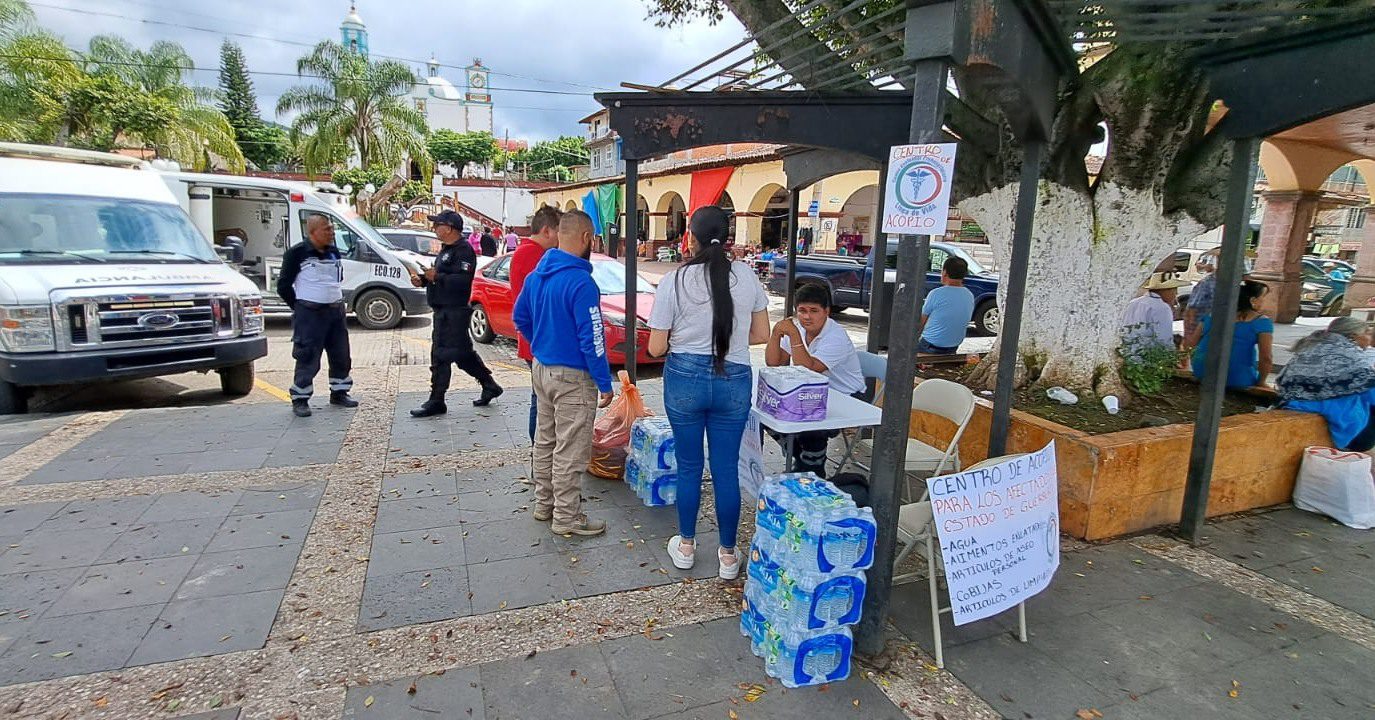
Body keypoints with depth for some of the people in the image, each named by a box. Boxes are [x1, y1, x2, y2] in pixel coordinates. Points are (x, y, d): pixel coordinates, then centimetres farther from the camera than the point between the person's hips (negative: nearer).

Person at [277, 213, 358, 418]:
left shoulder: (334, 252, 11)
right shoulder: (297, 253, -8)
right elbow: (283, 285, -5)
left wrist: (337, 301, 14)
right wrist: (300, 308, -3)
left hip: (336, 311, 6)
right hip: (309, 314, -6)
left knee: (341, 355, 11)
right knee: (308, 358, -4)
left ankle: (339, 393, 25)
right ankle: (300, 399, 7)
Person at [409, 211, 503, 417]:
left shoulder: (463, 250, -13)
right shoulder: (447, 249, 20)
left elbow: (463, 280, -25)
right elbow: (442, 277, 25)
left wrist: (437, 277, -23)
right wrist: (422, 280, 8)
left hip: (453, 312, -11)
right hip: (444, 311, 11)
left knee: (441, 356, -7)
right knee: (463, 353, 15)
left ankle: (436, 402, 0)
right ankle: (490, 386, 26)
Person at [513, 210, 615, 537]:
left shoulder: (537, 275, 5)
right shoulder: (581, 282, -22)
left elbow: (520, 317, 18)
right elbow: (591, 340, -21)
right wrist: (605, 384, -13)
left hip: (542, 368, 9)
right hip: (572, 377, -9)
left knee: (545, 440, 19)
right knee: (570, 451, 3)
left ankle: (544, 504, 34)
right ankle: (567, 518, 14)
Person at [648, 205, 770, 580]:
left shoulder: (675, 281, -8)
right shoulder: (747, 276, -2)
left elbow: (656, 348, -5)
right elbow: (761, 335, 6)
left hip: (685, 378, -1)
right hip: (733, 380, 2)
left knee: (689, 465, 15)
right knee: (726, 469, 11)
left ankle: (686, 546, 30)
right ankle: (728, 554, 23)